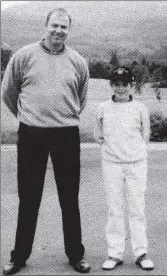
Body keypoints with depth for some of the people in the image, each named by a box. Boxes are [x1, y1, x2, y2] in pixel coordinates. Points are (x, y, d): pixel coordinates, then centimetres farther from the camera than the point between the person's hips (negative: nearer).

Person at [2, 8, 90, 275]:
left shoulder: (78, 62, 5)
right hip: (31, 135, -1)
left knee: (70, 199, 9)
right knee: (28, 199, 9)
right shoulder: (24, 55, 0)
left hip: (67, 135, 1)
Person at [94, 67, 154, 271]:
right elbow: (97, 135, 11)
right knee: (114, 209, 5)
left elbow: (145, 136, 9)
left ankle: (141, 253, 13)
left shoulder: (140, 108, 1)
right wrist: (112, 147, 4)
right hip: (111, 163, 1)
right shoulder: (103, 109, 3)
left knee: (137, 208, 3)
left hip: (136, 163, 0)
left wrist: (134, 150, 5)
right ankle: (115, 254, 13)